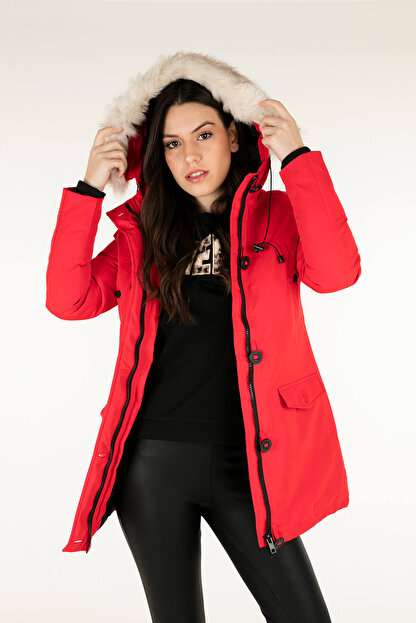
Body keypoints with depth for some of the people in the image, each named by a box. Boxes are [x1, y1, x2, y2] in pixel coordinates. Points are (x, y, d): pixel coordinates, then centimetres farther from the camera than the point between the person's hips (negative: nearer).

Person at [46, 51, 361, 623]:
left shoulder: (277, 216, 4)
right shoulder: (143, 229, 9)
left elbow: (337, 273, -16)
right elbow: (68, 300, -2)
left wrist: (297, 157, -15)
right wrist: (89, 189, -7)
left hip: (246, 461, -1)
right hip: (153, 460, 2)